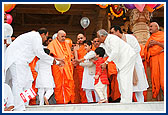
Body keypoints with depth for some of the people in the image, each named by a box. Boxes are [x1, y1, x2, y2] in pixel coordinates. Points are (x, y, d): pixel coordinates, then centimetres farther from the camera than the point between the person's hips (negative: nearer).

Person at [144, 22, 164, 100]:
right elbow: (146, 51, 22)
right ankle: (158, 98, -7)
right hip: (153, 59, 4)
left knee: (163, 76, -16)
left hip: (162, 57, -4)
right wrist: (148, 46, 3)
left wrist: (157, 43, -8)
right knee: (155, 77, -5)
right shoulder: (150, 38, 24)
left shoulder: (163, 35, 10)